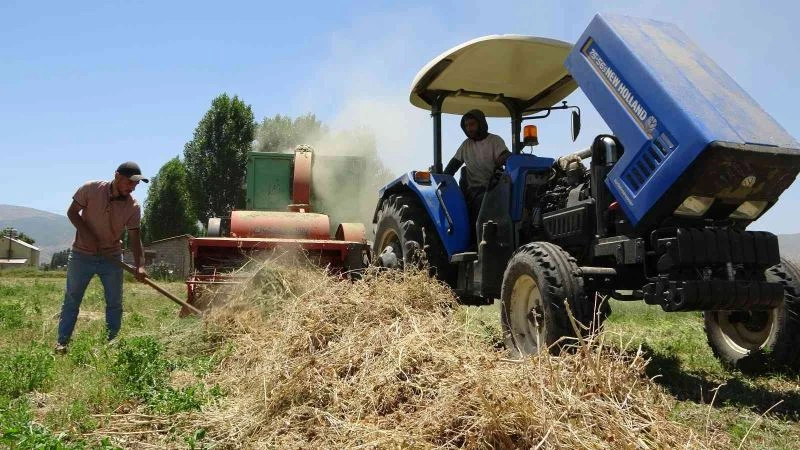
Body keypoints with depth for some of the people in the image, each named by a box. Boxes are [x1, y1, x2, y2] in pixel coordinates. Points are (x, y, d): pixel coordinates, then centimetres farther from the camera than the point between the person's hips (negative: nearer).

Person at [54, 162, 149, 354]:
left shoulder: (133, 207, -12)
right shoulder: (91, 189, -15)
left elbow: (134, 238, -13)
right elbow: (72, 212, -5)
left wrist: (140, 265, -26)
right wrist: (86, 234, -20)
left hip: (112, 258, 2)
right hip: (82, 254, -2)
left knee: (115, 302, 4)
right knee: (72, 299, 6)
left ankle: (112, 342, 15)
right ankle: (62, 342, 15)